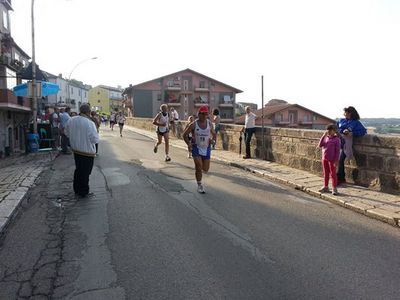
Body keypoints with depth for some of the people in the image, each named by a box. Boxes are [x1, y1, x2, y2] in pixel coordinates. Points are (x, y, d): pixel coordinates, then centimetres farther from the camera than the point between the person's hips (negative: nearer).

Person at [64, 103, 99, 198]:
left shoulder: (71, 120, -4)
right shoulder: (90, 123, -24)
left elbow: (67, 133, 11)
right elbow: (95, 139, -19)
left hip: (75, 150, 6)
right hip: (87, 151, -6)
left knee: (78, 170, 22)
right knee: (85, 172, 7)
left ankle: (77, 189, 34)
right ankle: (83, 192, 18)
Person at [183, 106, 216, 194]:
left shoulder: (209, 124, -3)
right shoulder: (193, 124, -11)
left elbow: (214, 134, 10)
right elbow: (185, 134, -2)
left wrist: (213, 140, -11)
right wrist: (188, 143, -16)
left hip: (206, 148, 3)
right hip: (196, 148, -3)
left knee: (205, 169, 6)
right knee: (199, 167, -12)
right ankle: (199, 185, 9)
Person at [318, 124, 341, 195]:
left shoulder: (336, 139, -10)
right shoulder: (325, 138, 7)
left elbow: (338, 151, -10)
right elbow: (320, 145, -3)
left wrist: (336, 160, -14)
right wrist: (323, 136, -8)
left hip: (331, 160, -6)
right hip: (324, 159, 6)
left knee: (333, 174, 2)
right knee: (325, 173, 14)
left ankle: (334, 188, 10)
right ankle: (325, 187, 25)